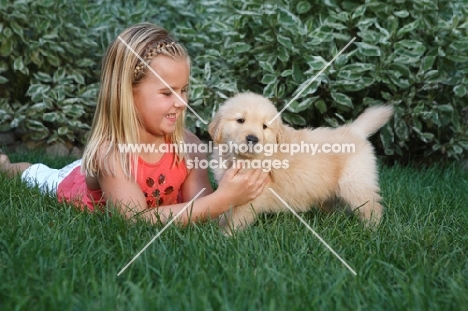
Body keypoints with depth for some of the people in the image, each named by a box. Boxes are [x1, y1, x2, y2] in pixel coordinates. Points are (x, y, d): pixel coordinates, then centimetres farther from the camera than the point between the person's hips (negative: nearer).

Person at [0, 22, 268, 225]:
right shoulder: (108, 153, -48)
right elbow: (139, 220, -57)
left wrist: (231, 193, -56)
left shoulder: (188, 146, -35)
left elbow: (199, 204, -33)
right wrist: (223, 199, -65)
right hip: (74, 183, -2)